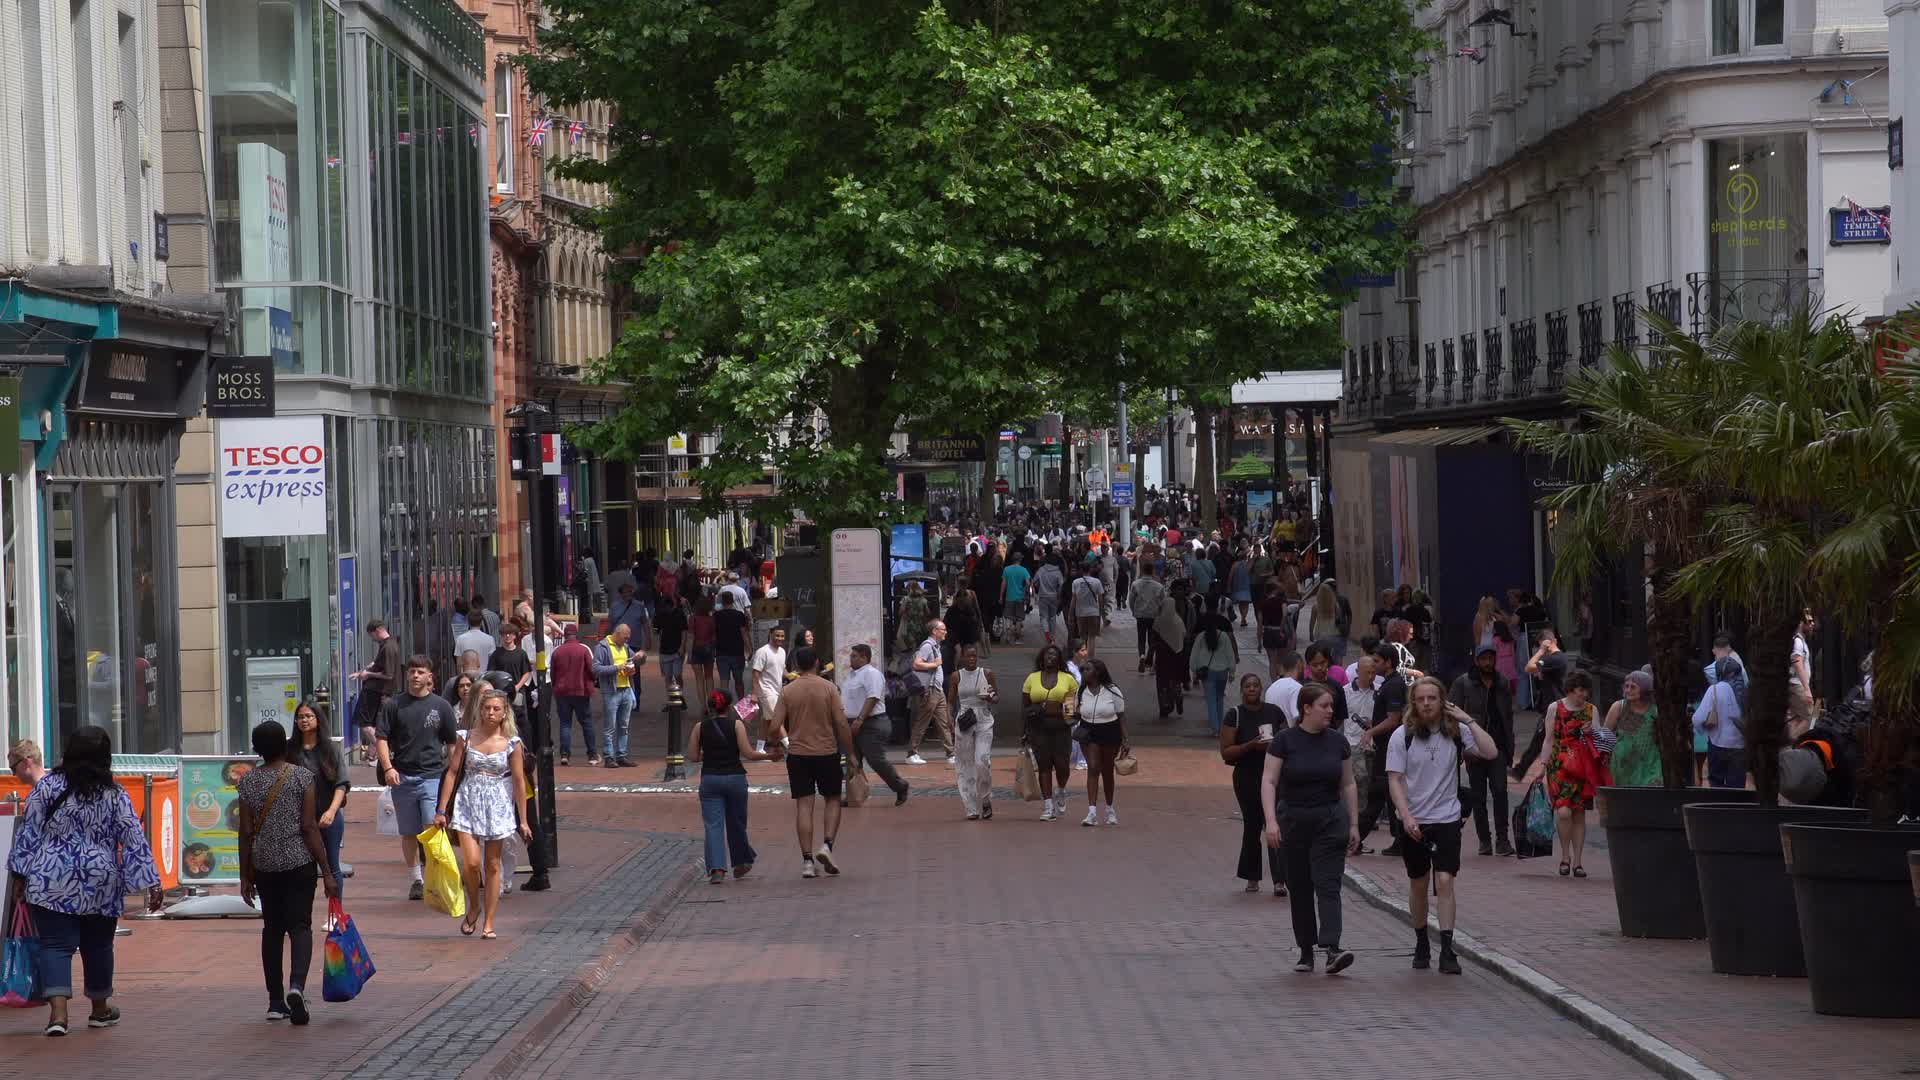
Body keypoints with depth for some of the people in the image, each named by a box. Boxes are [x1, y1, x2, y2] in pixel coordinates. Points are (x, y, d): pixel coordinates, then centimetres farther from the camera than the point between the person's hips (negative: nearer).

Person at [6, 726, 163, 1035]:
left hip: (51, 883, -1)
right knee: (98, 945, 17)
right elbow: (135, 840, -4)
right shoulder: (115, 795, -4)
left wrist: (20, 874, 5)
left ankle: (58, 1010, -20)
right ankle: (100, 1009, 32)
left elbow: (28, 833, -3)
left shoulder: (47, 787, -5)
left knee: (55, 945, -1)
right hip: (100, 883, 1)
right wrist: (152, 883, -1)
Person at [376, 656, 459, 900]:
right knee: (408, 833, 9)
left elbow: (452, 742, 10)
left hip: (432, 776, -2)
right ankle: (416, 880, 20)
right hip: (402, 777, 2)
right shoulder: (394, 705, 4)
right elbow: (381, 738, 2)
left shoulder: (441, 706, 3)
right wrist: (388, 768, -11)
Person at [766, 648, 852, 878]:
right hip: (827, 753, -1)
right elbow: (841, 724, -8)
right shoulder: (828, 688, -5)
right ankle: (827, 845, -7)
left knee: (804, 805, 3)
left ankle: (807, 861, 0)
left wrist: (775, 745, 18)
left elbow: (775, 727, -3)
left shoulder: (788, 692, 0)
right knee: (833, 800, 13)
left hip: (798, 754, 1)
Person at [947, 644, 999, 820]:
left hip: (984, 721, -1)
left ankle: (986, 800, 5)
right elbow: (950, 700, 7)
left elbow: (997, 697, 11)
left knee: (982, 761, -15)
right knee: (966, 765, 0)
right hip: (963, 723, 1)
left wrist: (990, 699, -12)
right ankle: (972, 808, 6)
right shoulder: (956, 676, 4)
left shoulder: (987, 674, 5)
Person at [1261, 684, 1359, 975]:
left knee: (1328, 885, -11)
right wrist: (1271, 820, -20)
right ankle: (1306, 952, 18)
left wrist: (1353, 824, 9)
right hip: (1294, 820, -1)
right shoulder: (1285, 739, -6)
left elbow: (1348, 784, 11)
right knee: (1299, 889, 7)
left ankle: (1332, 950, -22)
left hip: (1331, 821, 1)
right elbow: (1269, 781, -9)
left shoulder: (1337, 740, 3)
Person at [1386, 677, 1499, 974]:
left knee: (1444, 881, -13)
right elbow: (1395, 779, -7)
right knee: (1418, 884, 13)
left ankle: (1447, 950, -14)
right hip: (1413, 821, 1)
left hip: (1446, 818, -1)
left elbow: (1491, 752, -13)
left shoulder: (1456, 732, -1)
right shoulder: (1403, 735, -4)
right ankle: (1421, 944, 29)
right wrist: (1406, 816, -18)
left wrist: (1467, 720, -12)